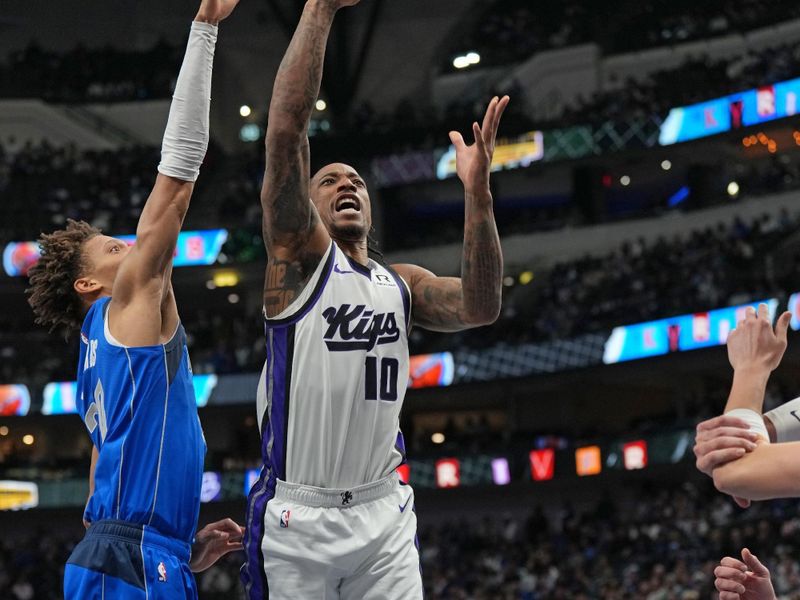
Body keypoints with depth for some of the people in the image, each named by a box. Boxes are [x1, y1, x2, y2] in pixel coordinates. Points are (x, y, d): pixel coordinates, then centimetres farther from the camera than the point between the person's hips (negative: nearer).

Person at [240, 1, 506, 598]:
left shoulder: (401, 282, 14)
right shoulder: (300, 255, 1)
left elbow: (481, 306, -5)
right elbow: (286, 131, -12)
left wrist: (477, 191, -15)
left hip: (385, 514, 4)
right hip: (296, 515, -4)